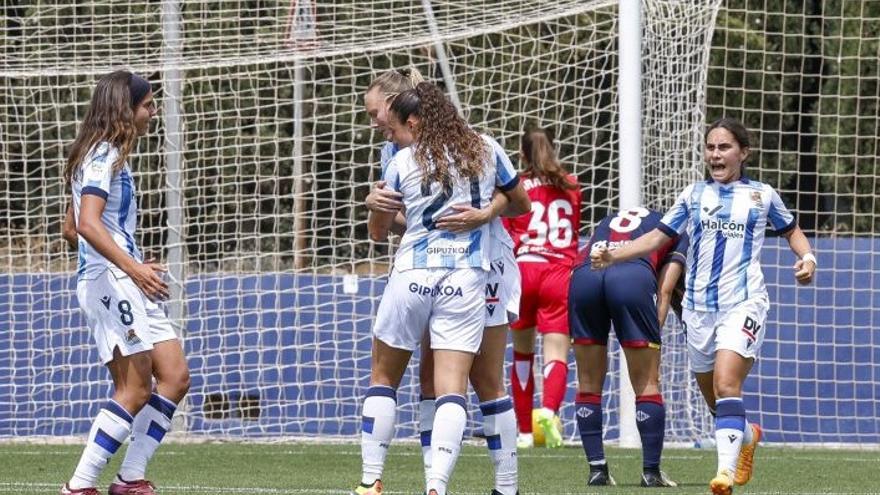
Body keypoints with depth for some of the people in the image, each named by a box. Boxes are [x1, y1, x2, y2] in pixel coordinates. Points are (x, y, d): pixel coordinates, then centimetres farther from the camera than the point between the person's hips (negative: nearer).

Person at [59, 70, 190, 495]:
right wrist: (131, 267, -31)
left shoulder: (109, 155, 20)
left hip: (126, 284, 10)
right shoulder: (104, 156, -10)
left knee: (174, 377, 5)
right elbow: (87, 223, -24)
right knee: (135, 391, -11)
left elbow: (71, 228, 27)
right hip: (109, 281, -10)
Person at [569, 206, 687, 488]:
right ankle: (651, 472, 7)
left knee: (589, 384, 15)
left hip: (584, 275, 3)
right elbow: (664, 291, 15)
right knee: (647, 385, 7)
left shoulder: (607, 222, 40)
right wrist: (653, 334, 10)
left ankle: (597, 469, 12)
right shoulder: (678, 233, 29)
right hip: (634, 276, -3)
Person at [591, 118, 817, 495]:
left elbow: (792, 231, 21)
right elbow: (657, 237, 11)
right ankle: (747, 435, 44)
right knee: (713, 398, 12)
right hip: (699, 306, 4)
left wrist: (807, 258, 1)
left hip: (743, 304, -4)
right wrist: (612, 256, -2)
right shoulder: (694, 195, 10)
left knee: (726, 385, -23)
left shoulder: (762, 195, 5)